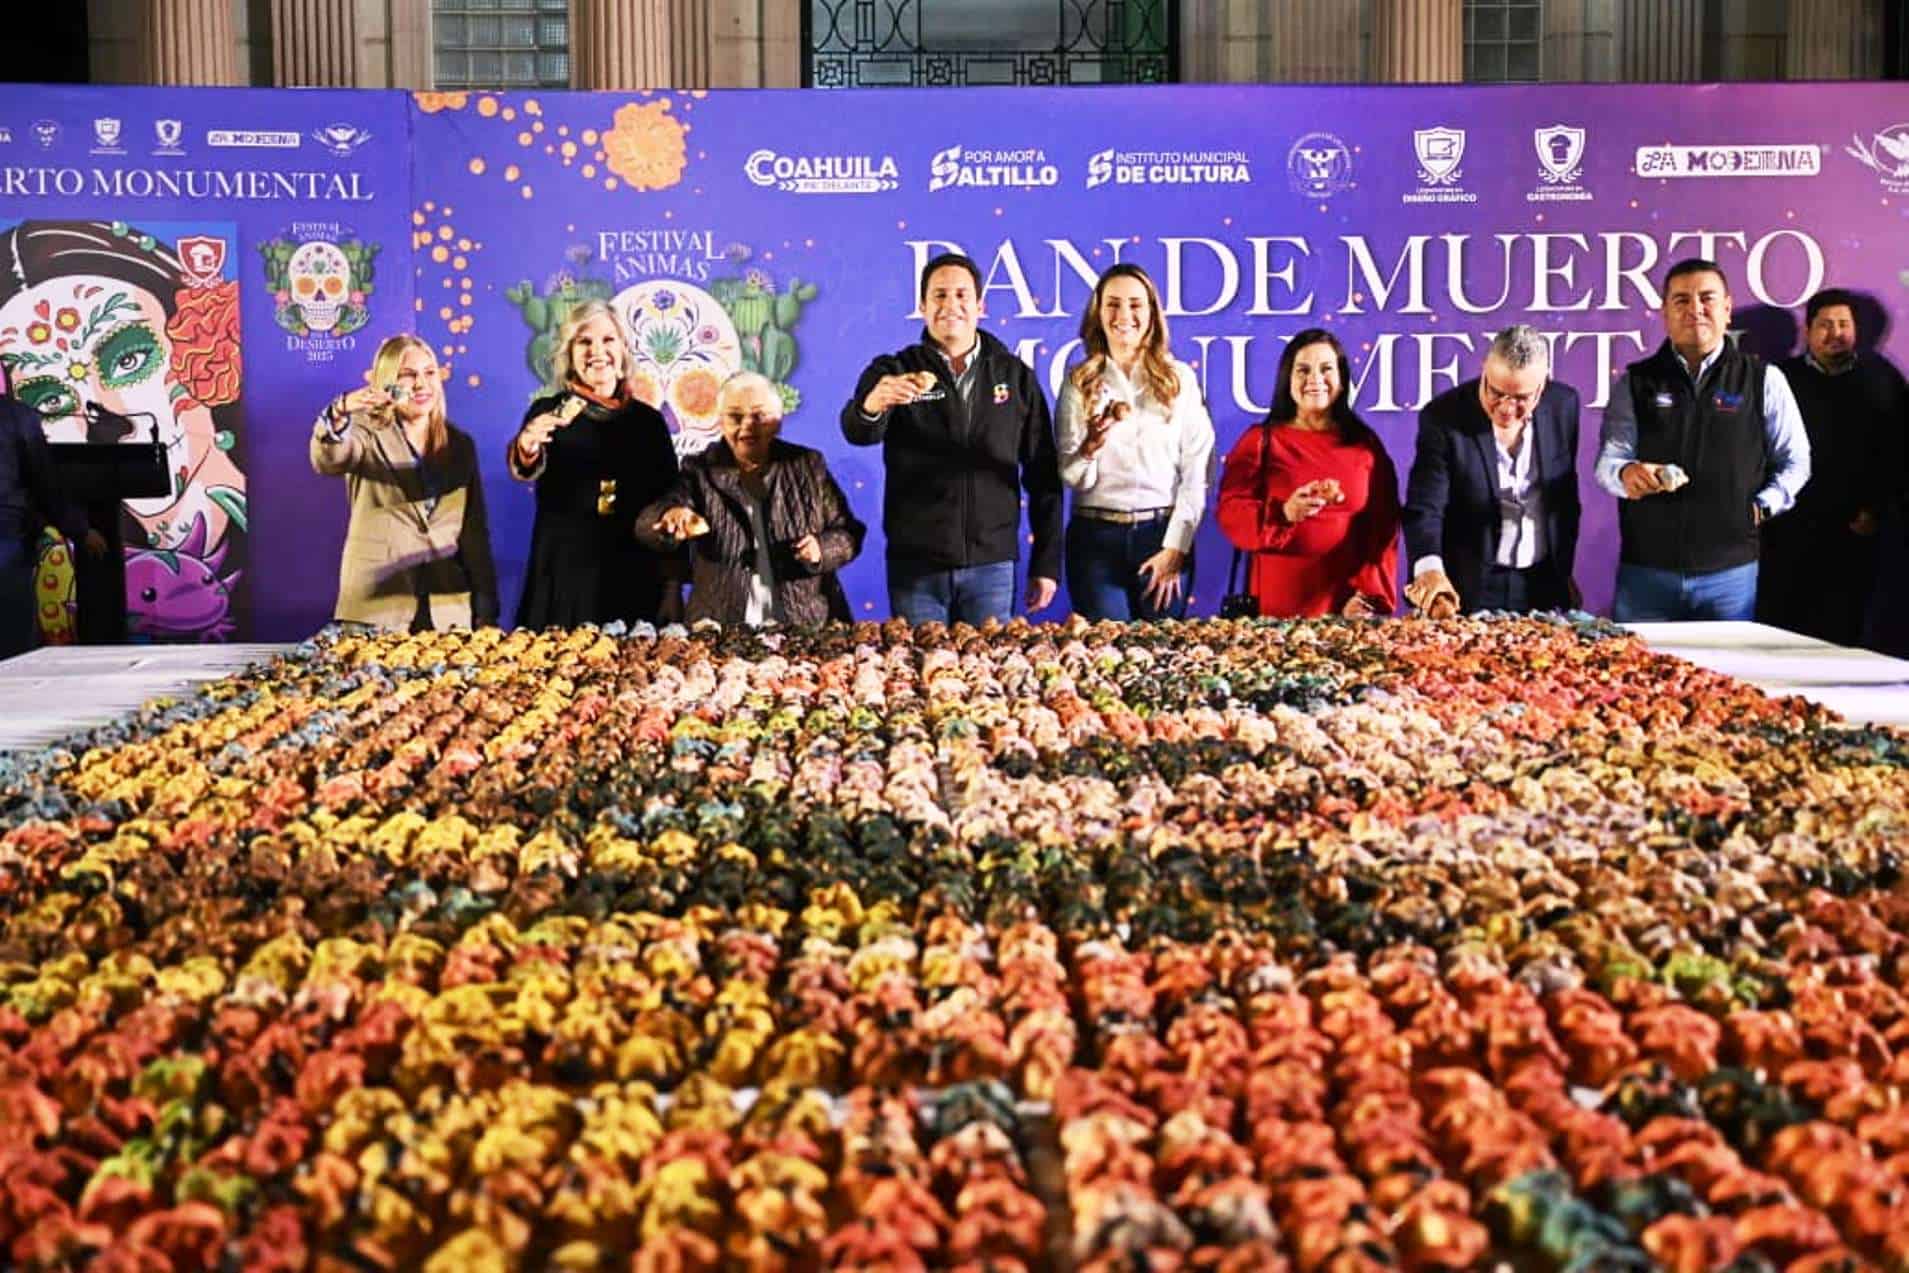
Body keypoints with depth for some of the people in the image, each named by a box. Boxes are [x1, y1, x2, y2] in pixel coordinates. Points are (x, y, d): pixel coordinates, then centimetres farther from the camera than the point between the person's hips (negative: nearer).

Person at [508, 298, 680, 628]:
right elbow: (525, 471, -17)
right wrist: (527, 451, -40)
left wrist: (671, 588, 3)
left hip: (634, 582, 2)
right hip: (563, 576, -2)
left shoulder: (648, 420, 7)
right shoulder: (549, 412, 1)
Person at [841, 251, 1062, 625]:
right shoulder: (894, 372, 3)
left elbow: (1043, 475, 8)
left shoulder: (1016, 376, 7)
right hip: (915, 565, -1)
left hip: (992, 565, 1)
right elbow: (857, 432, -16)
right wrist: (872, 405, -39)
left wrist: (1046, 563, 3)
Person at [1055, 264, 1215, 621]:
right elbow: (1069, 475, 1)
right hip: (1096, 537, 0)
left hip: (1163, 533, 0)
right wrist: (1089, 450, -20)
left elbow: (1197, 470, 0)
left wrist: (1176, 547, -6)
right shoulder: (1079, 381, 5)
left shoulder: (1180, 378, 4)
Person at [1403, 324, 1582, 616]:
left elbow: (1567, 500, 9)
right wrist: (1429, 569, -37)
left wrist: (1563, 571, 15)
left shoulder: (1563, 406, -3)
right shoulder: (1443, 417, -15)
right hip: (1470, 591, -3)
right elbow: (1424, 509, -19)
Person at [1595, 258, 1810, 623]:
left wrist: (1761, 507, -5)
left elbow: (1794, 461, 10)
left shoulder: (1764, 380, 5)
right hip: (1645, 570, 0)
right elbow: (1608, 458, -1)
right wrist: (1626, 474, -23)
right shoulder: (1634, 383, 6)